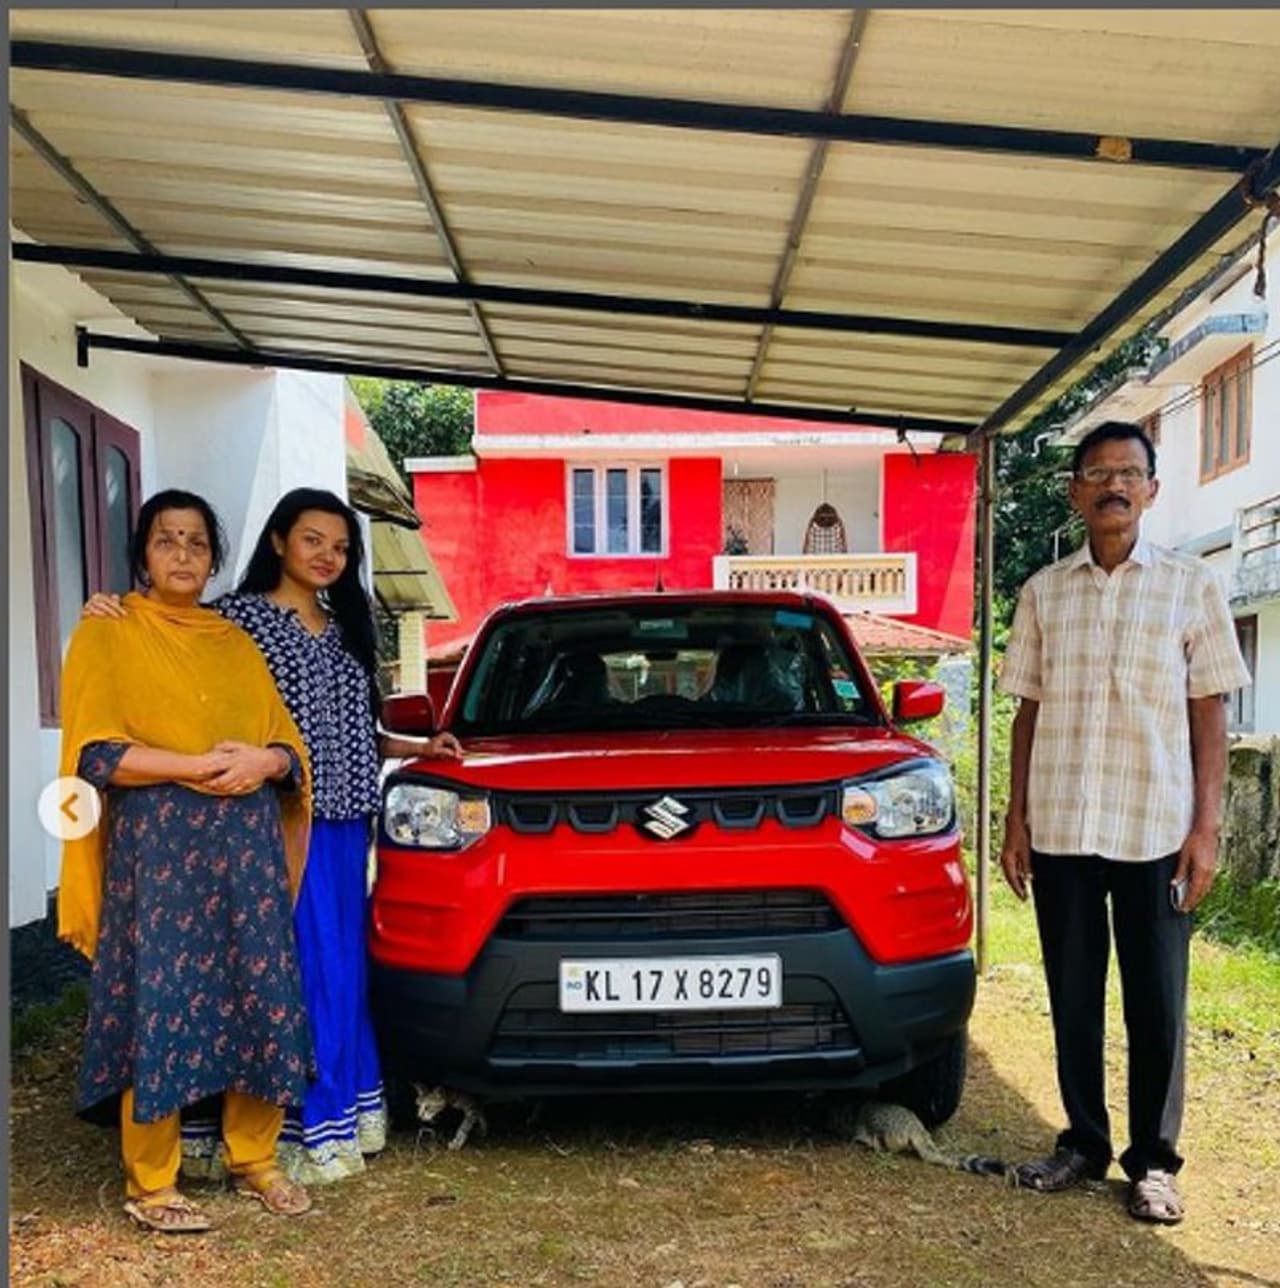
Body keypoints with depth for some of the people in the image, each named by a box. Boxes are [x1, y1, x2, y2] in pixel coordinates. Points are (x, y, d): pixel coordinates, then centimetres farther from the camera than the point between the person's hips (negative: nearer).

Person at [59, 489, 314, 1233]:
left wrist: (263, 762, -10)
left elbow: (293, 746, 13)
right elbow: (93, 754, -8)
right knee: (160, 1007, -2)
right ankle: (151, 1185, 12)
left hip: (247, 848, 4)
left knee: (263, 1000, 4)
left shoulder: (237, 642, 15)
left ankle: (255, 1159, 20)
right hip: (156, 847, -4)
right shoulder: (107, 635, 3)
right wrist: (198, 766, -16)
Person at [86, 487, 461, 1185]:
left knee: (346, 968, 12)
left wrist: (418, 747, 17)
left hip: (345, 821, 7)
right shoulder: (240, 616, -4)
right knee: (301, 970, -6)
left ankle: (344, 1114, 24)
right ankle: (303, 1130, 6)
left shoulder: (344, 628, 16)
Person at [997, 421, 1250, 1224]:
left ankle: (1155, 1161, 19)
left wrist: (1206, 828, -6)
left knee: (1156, 1004, 6)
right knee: (1073, 999, 10)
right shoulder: (1043, 592, 7)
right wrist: (1016, 820, 4)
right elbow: (1028, 712, 9)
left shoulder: (1192, 586, 2)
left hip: (1156, 831, -2)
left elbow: (1210, 715, 1)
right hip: (1059, 828, 2)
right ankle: (1084, 1143, 25)